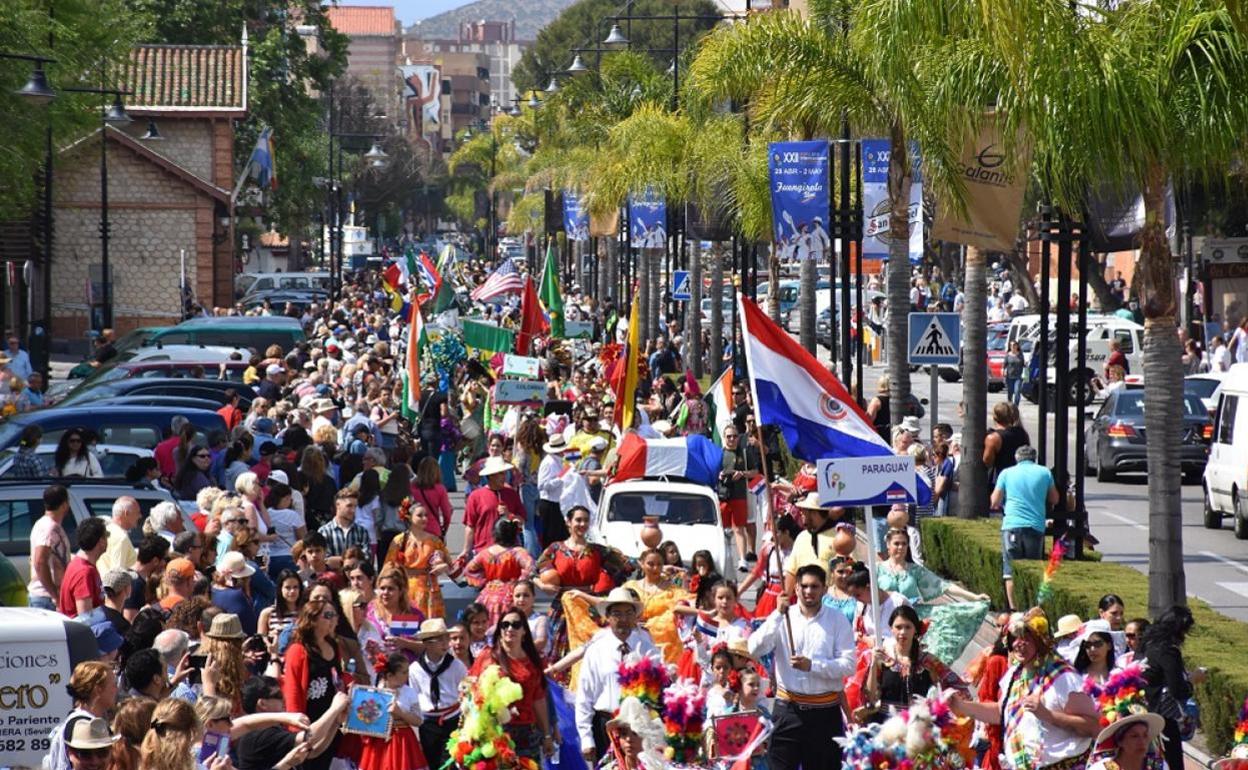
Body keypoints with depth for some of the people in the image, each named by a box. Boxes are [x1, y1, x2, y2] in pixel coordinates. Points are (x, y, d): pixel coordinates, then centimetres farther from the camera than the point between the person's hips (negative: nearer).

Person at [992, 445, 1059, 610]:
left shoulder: (1007, 473, 6)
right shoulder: (1045, 473, 7)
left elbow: (995, 502, 8)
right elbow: (1054, 499, 17)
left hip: (1012, 525, -1)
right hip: (1036, 526, 1)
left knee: (1010, 571, 2)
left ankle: (1013, 608, -5)